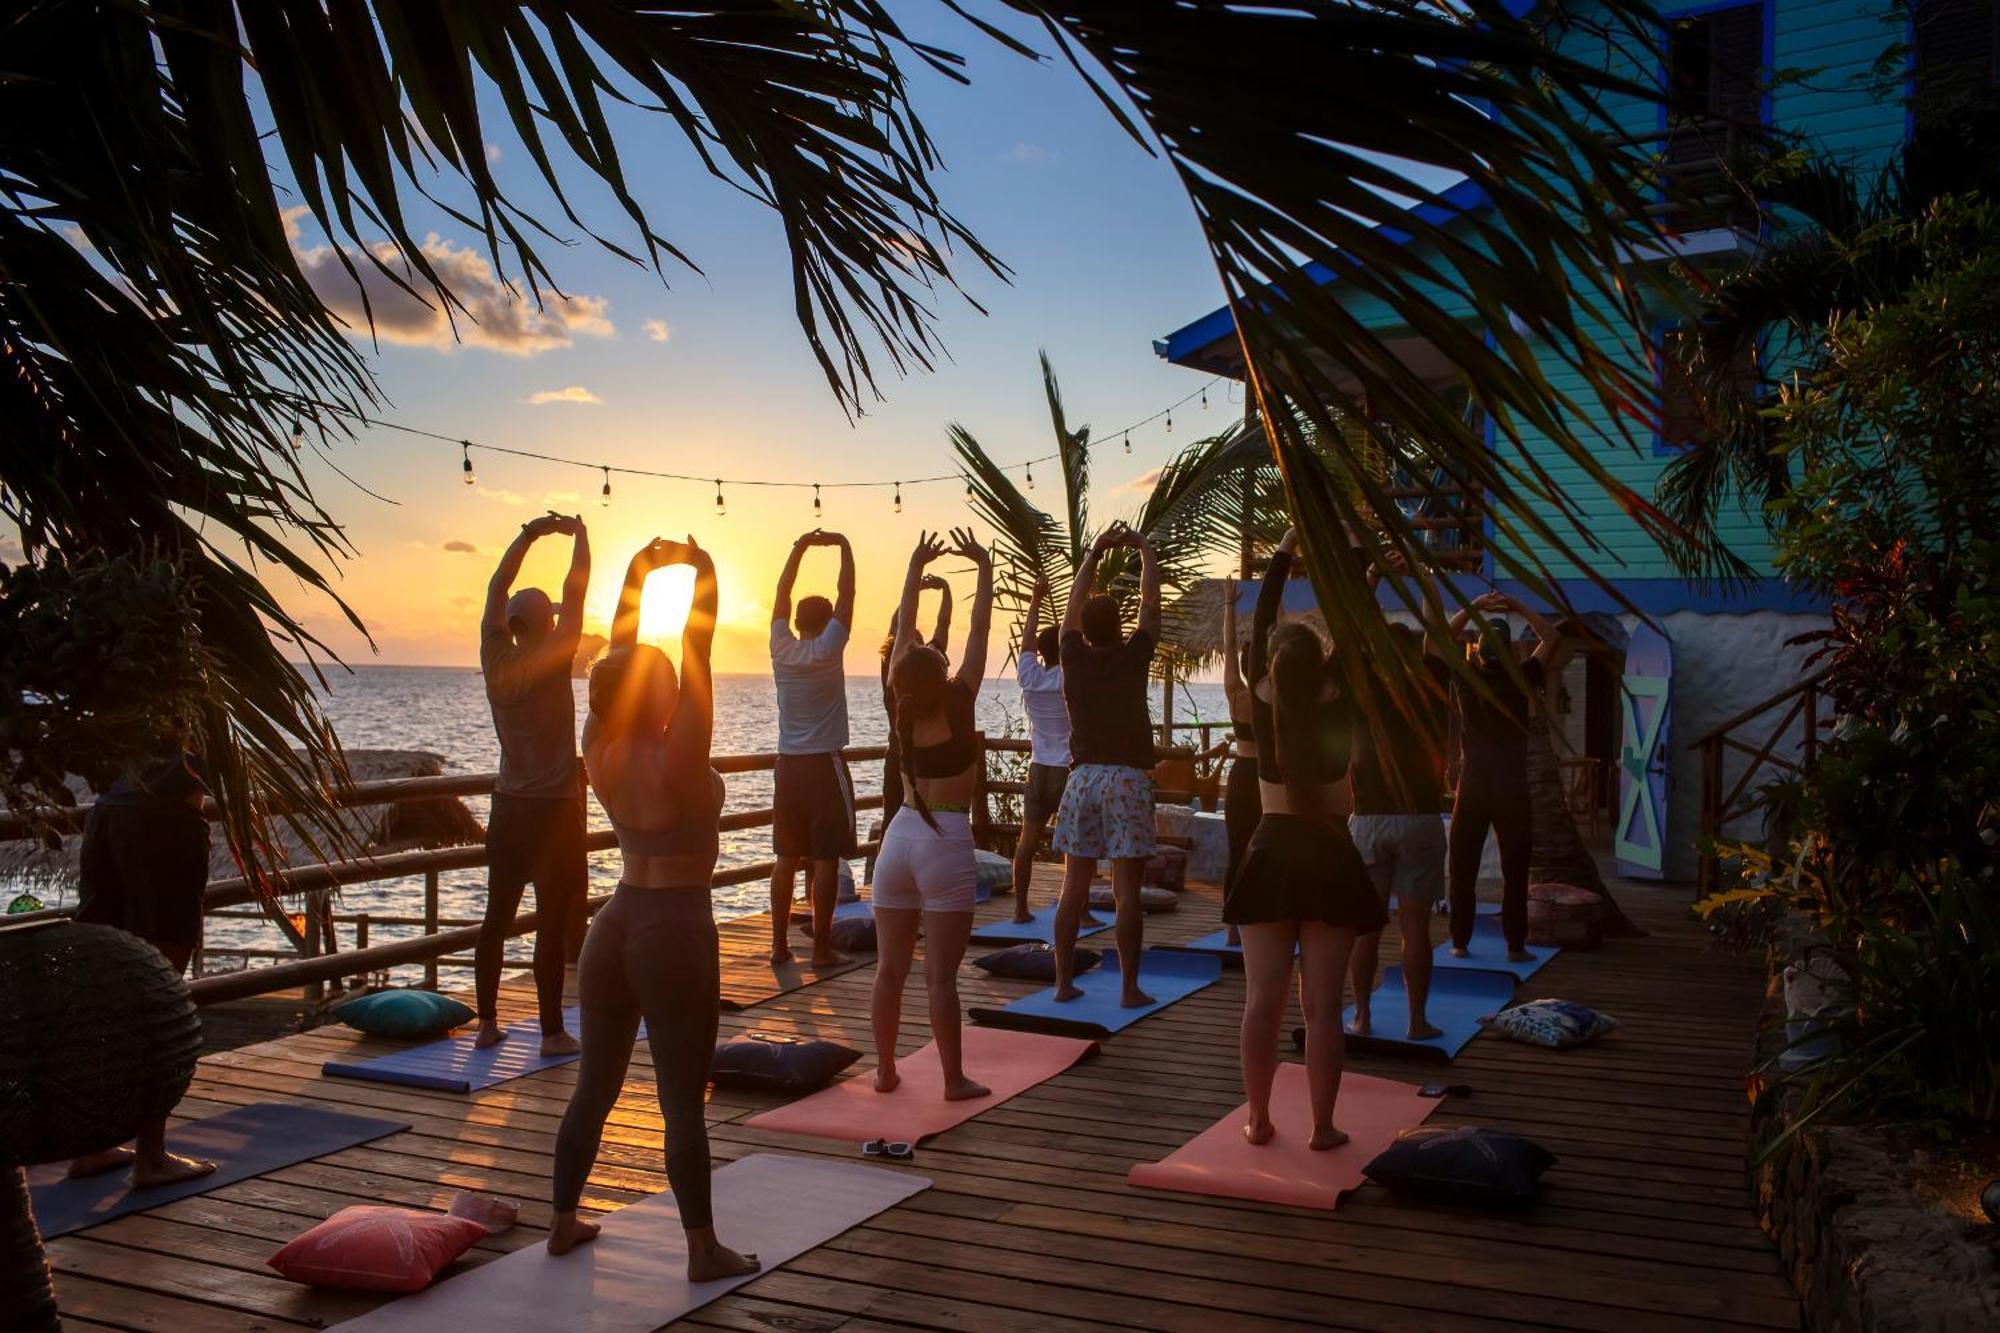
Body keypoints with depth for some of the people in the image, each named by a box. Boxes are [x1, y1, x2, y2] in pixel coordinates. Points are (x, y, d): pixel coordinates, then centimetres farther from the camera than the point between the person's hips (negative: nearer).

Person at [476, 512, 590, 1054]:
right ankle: (552, 1033, 2)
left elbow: (497, 587, 10)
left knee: (496, 916, 10)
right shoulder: (552, 660, -13)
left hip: (508, 805, 6)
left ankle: (487, 1023, 17)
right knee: (552, 923, -2)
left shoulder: (496, 661, 0)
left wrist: (530, 534, 16)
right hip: (554, 807, -6)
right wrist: (580, 533, 7)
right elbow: (576, 589, -8)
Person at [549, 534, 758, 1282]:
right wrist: (701, 577, -7)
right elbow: (696, 654, -16)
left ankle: (564, 1223, 28)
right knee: (683, 1101, -1)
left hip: (616, 923, 7)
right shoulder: (676, 761, -18)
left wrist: (635, 578, 8)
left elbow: (618, 654, 5)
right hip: (676, 930, -7)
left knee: (595, 1084, 17)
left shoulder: (600, 755, -1)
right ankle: (703, 1251, 7)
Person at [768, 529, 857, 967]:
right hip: (824, 765, -5)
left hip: (788, 765, 5)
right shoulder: (827, 649, -9)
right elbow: (847, 595, -7)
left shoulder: (781, 649, 2)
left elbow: (782, 595, 12)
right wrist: (843, 546, 1)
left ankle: (780, 944, 12)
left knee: (787, 858, 9)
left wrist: (800, 548, 16)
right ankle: (821, 948, -2)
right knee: (825, 859, -3)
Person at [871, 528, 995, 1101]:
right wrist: (985, 568, 5)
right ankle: (954, 1079, 4)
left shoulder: (903, 707, -1)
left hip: (899, 836, 5)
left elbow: (904, 628, 9)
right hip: (946, 843, -5)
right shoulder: (958, 703, -10)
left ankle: (885, 1070, 17)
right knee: (940, 974, -3)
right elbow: (978, 630, -5)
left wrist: (916, 567, 16)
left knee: (890, 967, 9)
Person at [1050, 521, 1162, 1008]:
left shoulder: (1075, 657, 3)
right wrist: (1145, 549, 19)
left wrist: (1095, 552, 25)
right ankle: (1129, 988, 0)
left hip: (1082, 779, 4)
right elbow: (1150, 600, 5)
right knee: (1126, 892, -2)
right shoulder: (1131, 656, -5)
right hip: (1126, 779, -4)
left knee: (1073, 889, 6)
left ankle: (1064, 982, 9)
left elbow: (1074, 603, 16)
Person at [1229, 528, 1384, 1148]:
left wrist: (1285, 549, 9)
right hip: (1329, 857, -1)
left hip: (1271, 853, 2)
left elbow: (1260, 624, 3)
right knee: (1322, 1005, 3)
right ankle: (1322, 1127, 8)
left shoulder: (1263, 708, -4)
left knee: (1261, 999, 6)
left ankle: (1258, 1120, 12)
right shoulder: (1336, 710, -9)